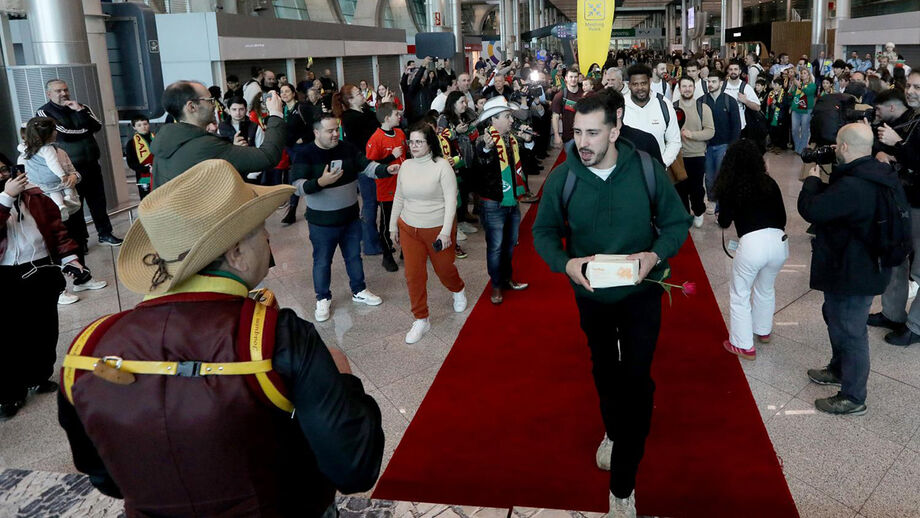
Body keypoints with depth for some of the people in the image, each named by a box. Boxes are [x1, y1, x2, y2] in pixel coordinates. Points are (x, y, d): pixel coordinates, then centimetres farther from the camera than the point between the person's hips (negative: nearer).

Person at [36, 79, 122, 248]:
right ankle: (78, 242, 10)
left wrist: (80, 111, -12)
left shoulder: (81, 107, 12)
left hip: (92, 165, 4)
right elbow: (63, 134, -14)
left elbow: (97, 126, -3)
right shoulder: (44, 113, -3)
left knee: (98, 201, 10)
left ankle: (104, 233, 23)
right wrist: (85, 129, -1)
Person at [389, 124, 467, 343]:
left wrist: (446, 232, -20)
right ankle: (421, 320, 16)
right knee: (413, 274, 2)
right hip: (408, 228, 4)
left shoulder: (441, 166, -14)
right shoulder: (406, 165, 2)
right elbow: (398, 198, 11)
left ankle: (458, 290, 49)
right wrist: (393, 226, 11)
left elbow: (451, 200, -15)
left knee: (444, 268, 13)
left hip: (438, 228, -4)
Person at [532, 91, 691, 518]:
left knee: (637, 380, -3)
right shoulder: (561, 178, -15)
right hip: (591, 294, 2)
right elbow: (543, 231, -5)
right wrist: (565, 263, -26)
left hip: (640, 293, -2)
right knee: (605, 371, 23)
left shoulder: (648, 170, -17)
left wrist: (656, 254, -27)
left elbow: (677, 222, -7)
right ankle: (614, 431, 55)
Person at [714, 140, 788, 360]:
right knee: (766, 288, 29)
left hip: (752, 243, -5)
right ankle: (763, 331, 46)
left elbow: (724, 222, 9)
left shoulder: (729, 187, 5)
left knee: (740, 294, 15)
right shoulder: (769, 182, 15)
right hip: (780, 241, 5)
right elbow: (782, 217, 19)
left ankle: (743, 345, 18)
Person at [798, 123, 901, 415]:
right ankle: (839, 369, 49)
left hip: (853, 275, -10)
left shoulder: (852, 187, -32)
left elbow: (810, 210, -26)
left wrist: (812, 181, -9)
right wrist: (821, 184, 0)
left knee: (849, 331, 4)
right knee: (835, 316, 28)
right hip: (867, 267, 10)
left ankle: (853, 398, 19)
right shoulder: (880, 176, 2)